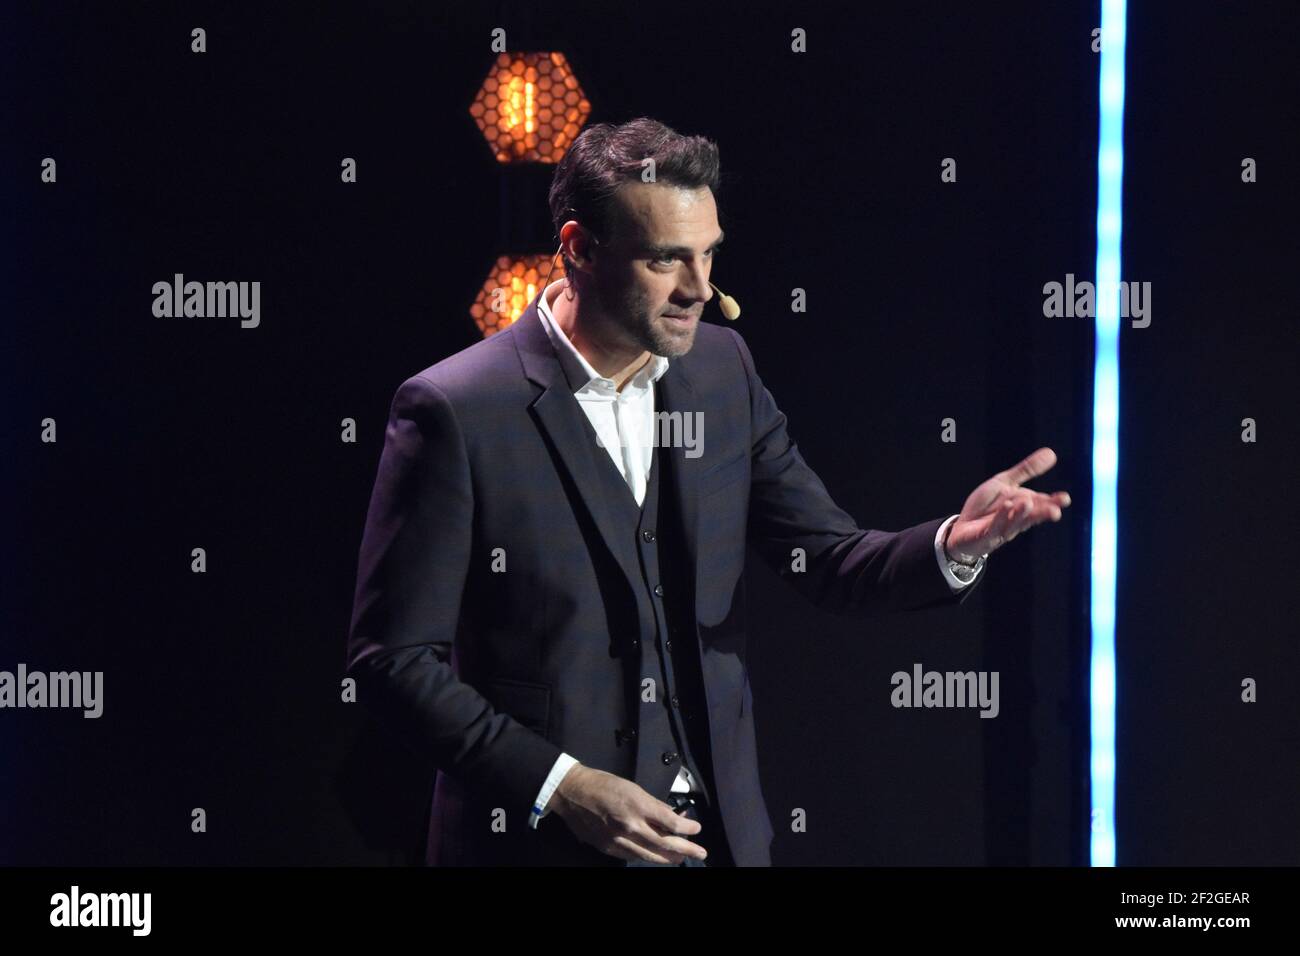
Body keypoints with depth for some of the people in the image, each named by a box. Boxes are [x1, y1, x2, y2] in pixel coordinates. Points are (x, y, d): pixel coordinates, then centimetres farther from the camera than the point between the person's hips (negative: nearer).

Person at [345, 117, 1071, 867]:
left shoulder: (723, 370, 2)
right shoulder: (457, 411, -13)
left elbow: (834, 567, 3)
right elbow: (394, 658, -11)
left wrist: (956, 545, -17)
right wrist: (558, 786, -17)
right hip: (541, 840, -5)